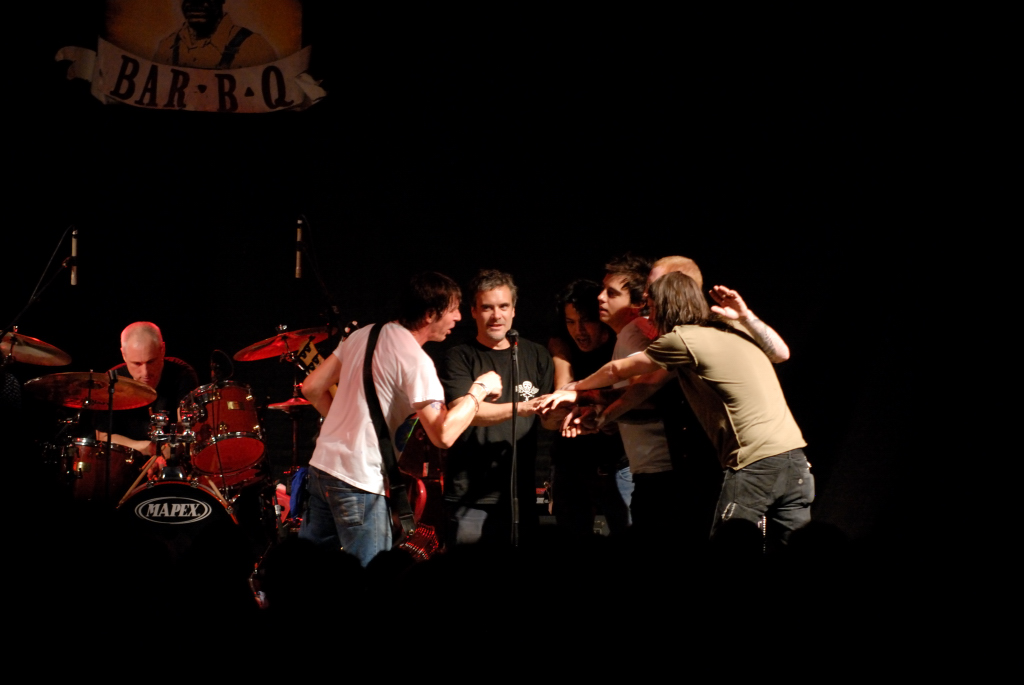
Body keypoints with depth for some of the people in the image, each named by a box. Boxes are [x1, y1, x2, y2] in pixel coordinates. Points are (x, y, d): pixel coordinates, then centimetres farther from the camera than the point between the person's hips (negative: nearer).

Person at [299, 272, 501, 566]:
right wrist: (479, 390, -12)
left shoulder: (364, 335, 9)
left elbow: (312, 388, 13)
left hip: (322, 464, 8)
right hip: (360, 482, -8)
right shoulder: (416, 361, -15)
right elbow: (443, 434, -23)